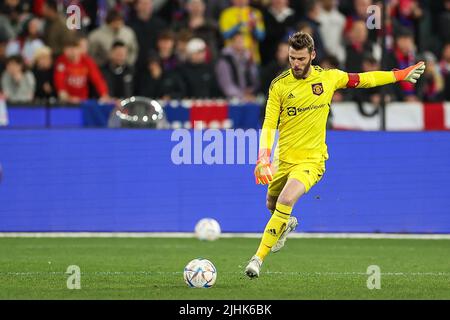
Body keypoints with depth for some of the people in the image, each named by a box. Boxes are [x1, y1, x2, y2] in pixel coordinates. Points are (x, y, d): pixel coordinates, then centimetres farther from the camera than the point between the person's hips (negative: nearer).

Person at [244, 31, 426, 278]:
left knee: (286, 201, -26)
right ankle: (287, 224, 59)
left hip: (311, 160, -2)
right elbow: (269, 124, -5)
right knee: (272, 205, 19)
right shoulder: (279, 85, -6)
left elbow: (363, 80, 13)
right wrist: (263, 159, -18)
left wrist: (401, 75, 17)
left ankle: (258, 257, -19)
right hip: (284, 159, 2)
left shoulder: (328, 78, -3)